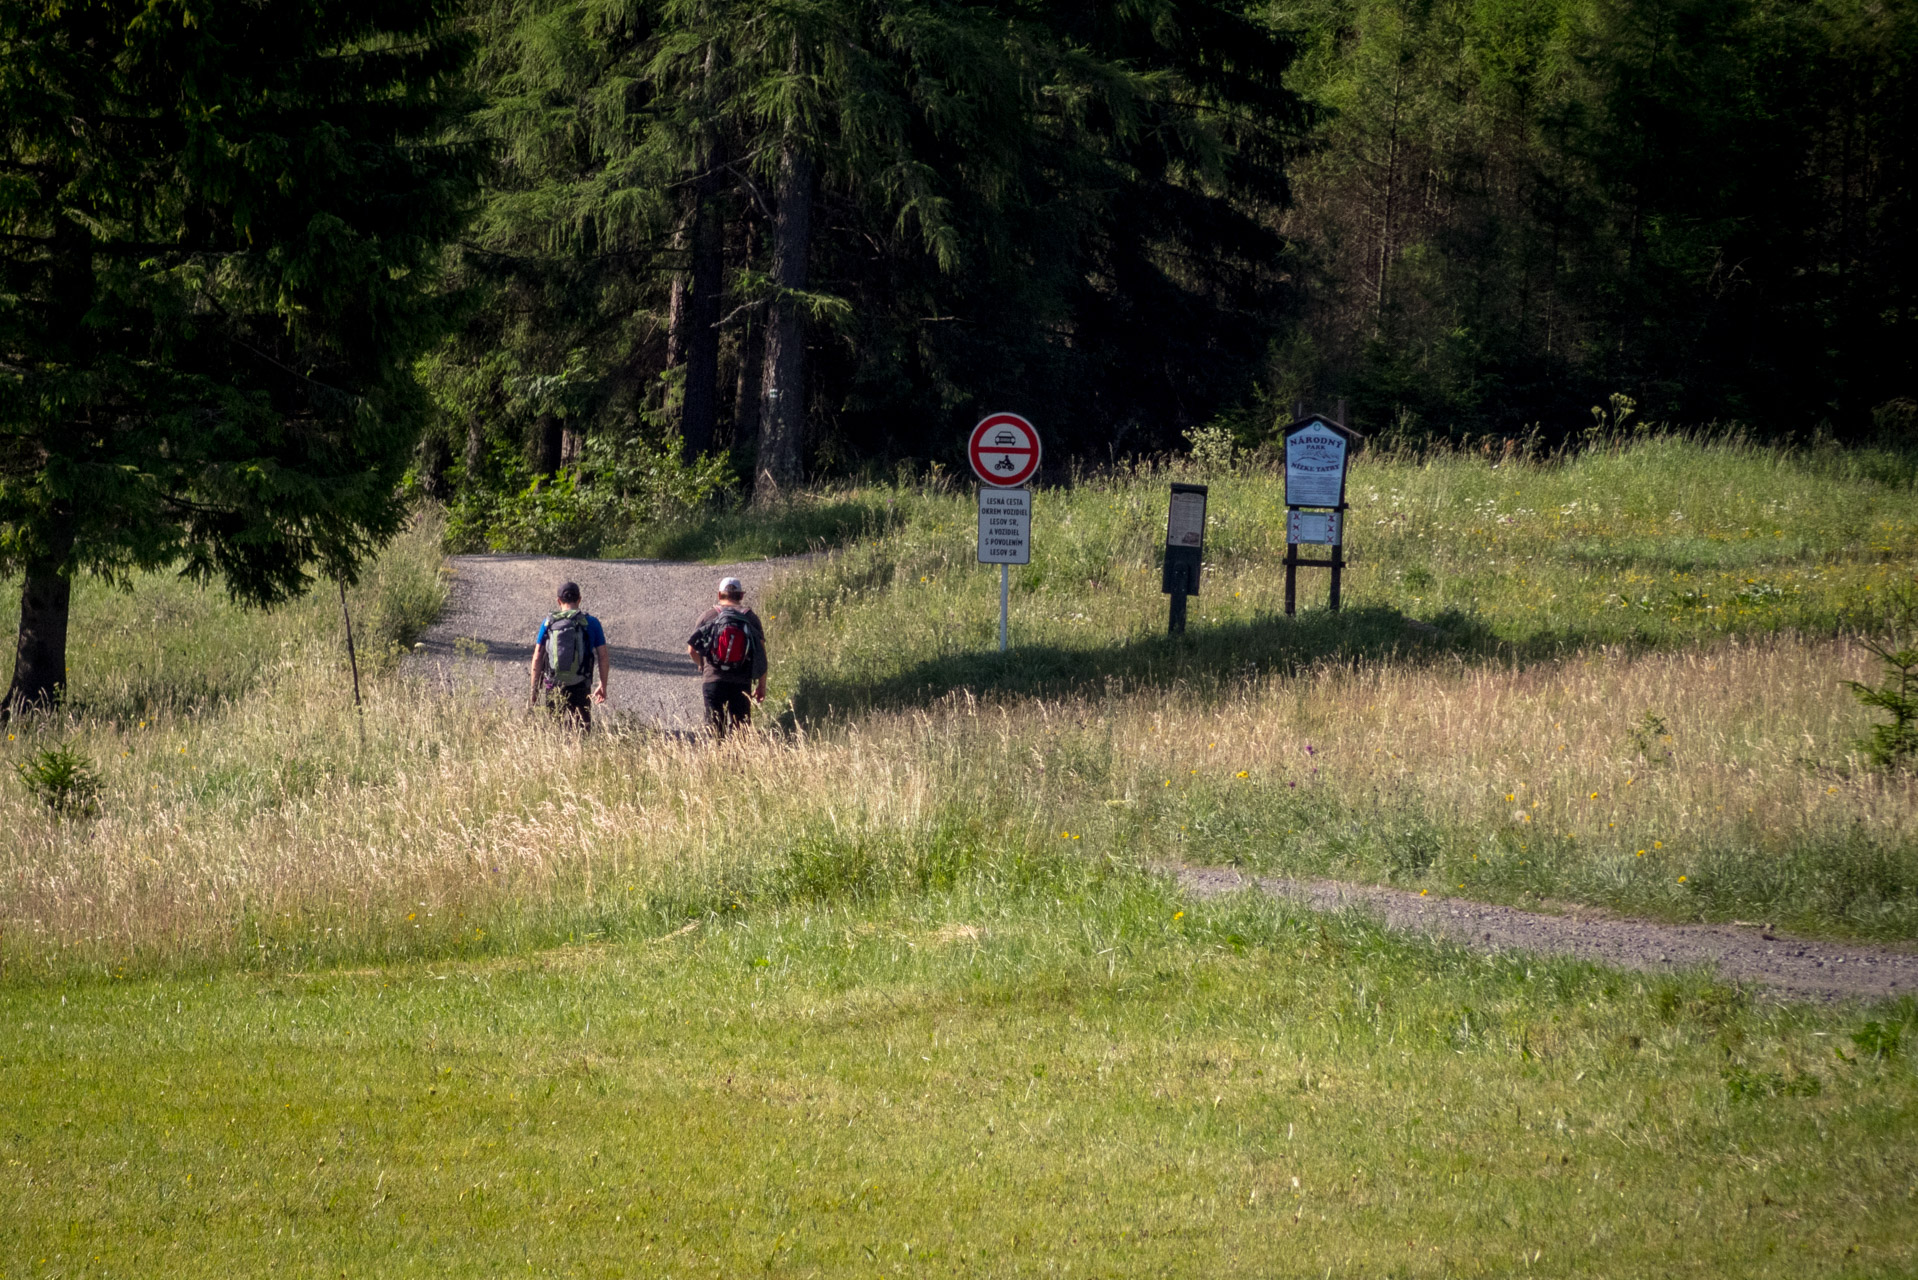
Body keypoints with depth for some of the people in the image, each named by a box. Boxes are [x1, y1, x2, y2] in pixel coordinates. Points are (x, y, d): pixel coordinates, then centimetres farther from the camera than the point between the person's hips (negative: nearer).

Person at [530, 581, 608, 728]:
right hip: (579, 688, -1)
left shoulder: (548, 623, 2)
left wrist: (534, 690, 6)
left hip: (553, 687, 1)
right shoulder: (591, 623, 1)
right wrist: (603, 686, 12)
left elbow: (537, 658, 1)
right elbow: (603, 657, 1)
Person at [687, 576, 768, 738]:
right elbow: (761, 653, 1)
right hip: (742, 682, 0)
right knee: (740, 728, 4)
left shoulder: (707, 616, 3)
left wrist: (702, 666, 24)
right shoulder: (751, 618, 4)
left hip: (713, 680, 0)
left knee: (715, 730, 5)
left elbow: (692, 649, 4)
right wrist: (761, 685, 7)